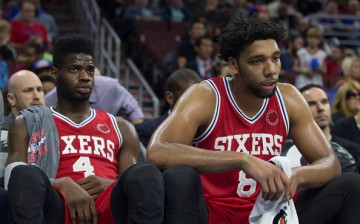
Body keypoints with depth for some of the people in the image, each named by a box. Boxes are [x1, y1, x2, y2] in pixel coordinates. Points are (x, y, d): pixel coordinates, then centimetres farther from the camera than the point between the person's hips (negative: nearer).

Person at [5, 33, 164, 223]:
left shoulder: (121, 128, 29)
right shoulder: (28, 124, 22)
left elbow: (138, 185, 19)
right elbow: (16, 178, 6)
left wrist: (111, 186, -5)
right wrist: (63, 185, -14)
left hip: (110, 209, 2)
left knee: (146, 174, -31)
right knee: (25, 174, -35)